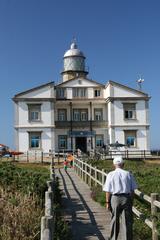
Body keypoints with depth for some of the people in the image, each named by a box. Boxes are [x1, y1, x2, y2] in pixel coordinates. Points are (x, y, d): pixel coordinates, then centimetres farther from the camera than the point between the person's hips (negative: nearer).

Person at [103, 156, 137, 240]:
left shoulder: (110, 175, -4)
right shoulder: (128, 174, 0)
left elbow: (108, 191, -5)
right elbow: (132, 190, 3)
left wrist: (107, 202, 1)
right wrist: (131, 200, 12)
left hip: (115, 198, 0)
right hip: (126, 198, 0)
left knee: (114, 221, 14)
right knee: (127, 221, 6)